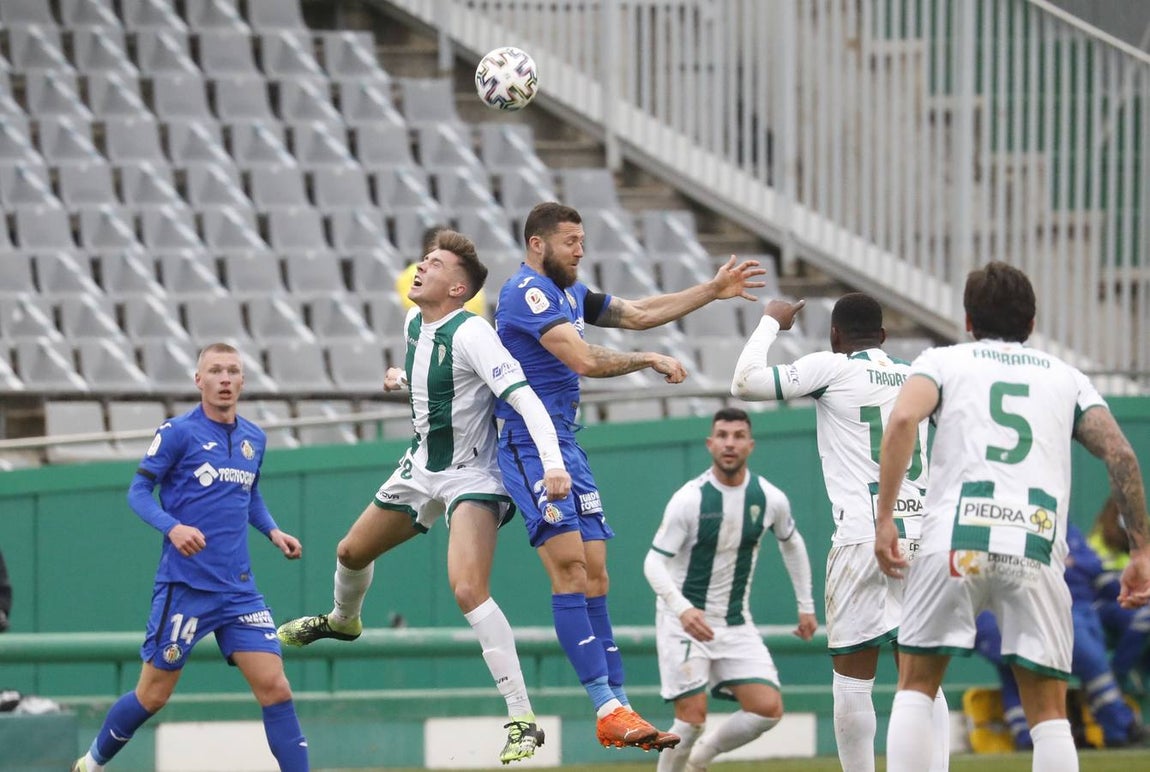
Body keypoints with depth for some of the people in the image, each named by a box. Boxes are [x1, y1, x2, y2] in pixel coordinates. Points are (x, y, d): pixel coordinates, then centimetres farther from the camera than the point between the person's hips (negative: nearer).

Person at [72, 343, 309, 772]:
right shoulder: (178, 432, -7)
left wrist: (273, 531, 8)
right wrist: (172, 527, -23)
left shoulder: (254, 438, 10)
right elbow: (138, 491, -6)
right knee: (153, 695, 4)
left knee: (274, 688, -7)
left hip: (239, 588, 4)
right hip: (184, 586, -4)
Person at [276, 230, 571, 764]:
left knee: (468, 589, -28)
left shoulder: (470, 333, -25)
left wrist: (552, 461, -47)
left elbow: (522, 395, -36)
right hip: (423, 465, 9)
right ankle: (343, 620, 61)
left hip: (471, 477, -9)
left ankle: (522, 720, -25)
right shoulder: (414, 324, 1)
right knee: (351, 552, 24)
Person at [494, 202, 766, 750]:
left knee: (594, 574, 4)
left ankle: (619, 711, 2)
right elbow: (584, 360, -22)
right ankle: (606, 707, -22)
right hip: (528, 445, -10)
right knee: (569, 565, -17)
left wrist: (712, 291, 25)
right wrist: (651, 360, -10)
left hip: (565, 446, 10)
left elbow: (637, 314, 27)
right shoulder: (526, 293, -14)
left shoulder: (569, 293, 16)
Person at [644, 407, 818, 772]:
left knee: (768, 708, -9)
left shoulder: (770, 499, -3)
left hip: (736, 624, 4)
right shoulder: (689, 499, -16)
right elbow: (654, 563, -16)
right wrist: (682, 609, -33)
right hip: (684, 619, -4)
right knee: (693, 715, -15)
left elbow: (792, 544, 18)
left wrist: (806, 605, 19)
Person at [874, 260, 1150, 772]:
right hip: (1037, 547, 1)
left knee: (915, 687, 11)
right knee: (1049, 712, 6)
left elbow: (903, 419, -3)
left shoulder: (942, 361, 18)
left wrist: (884, 519, -4)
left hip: (956, 538, -1)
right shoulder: (1066, 377, 24)